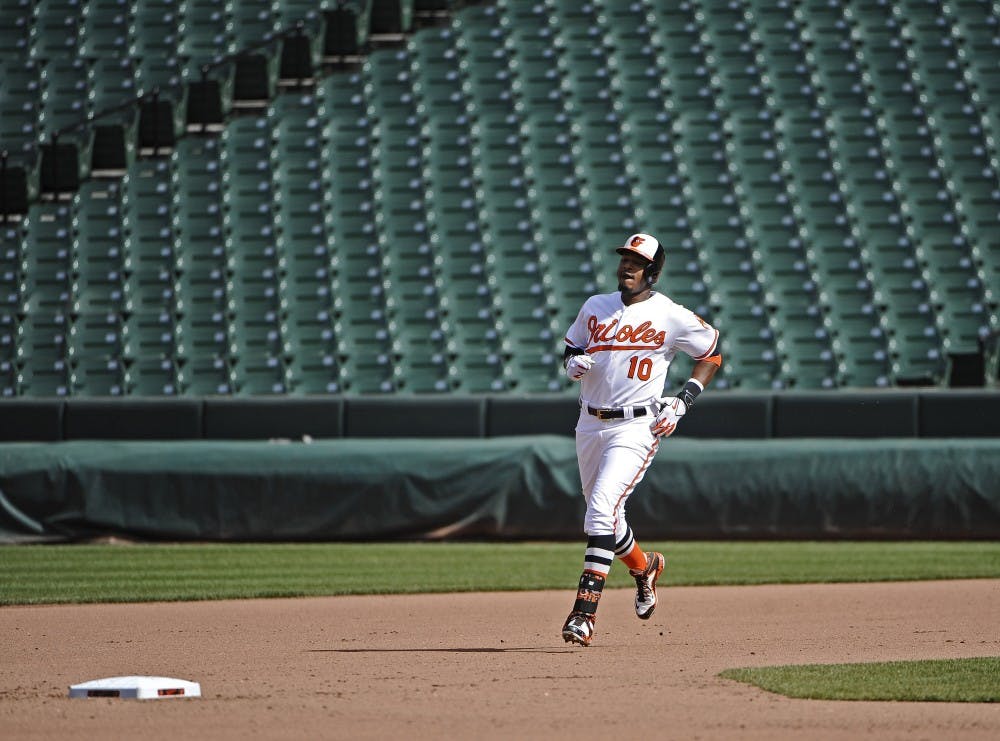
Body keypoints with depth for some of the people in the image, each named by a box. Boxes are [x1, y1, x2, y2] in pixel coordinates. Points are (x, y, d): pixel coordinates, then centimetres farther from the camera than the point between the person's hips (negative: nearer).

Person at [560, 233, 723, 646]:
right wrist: (574, 363, -6)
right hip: (590, 424, 6)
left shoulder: (671, 317, -5)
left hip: (636, 428, -6)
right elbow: (570, 350, 19)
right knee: (602, 516, 16)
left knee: (602, 510, -21)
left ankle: (584, 614, -24)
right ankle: (644, 567, 47)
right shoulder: (595, 307, 9)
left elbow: (712, 355, 6)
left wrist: (683, 403, -4)